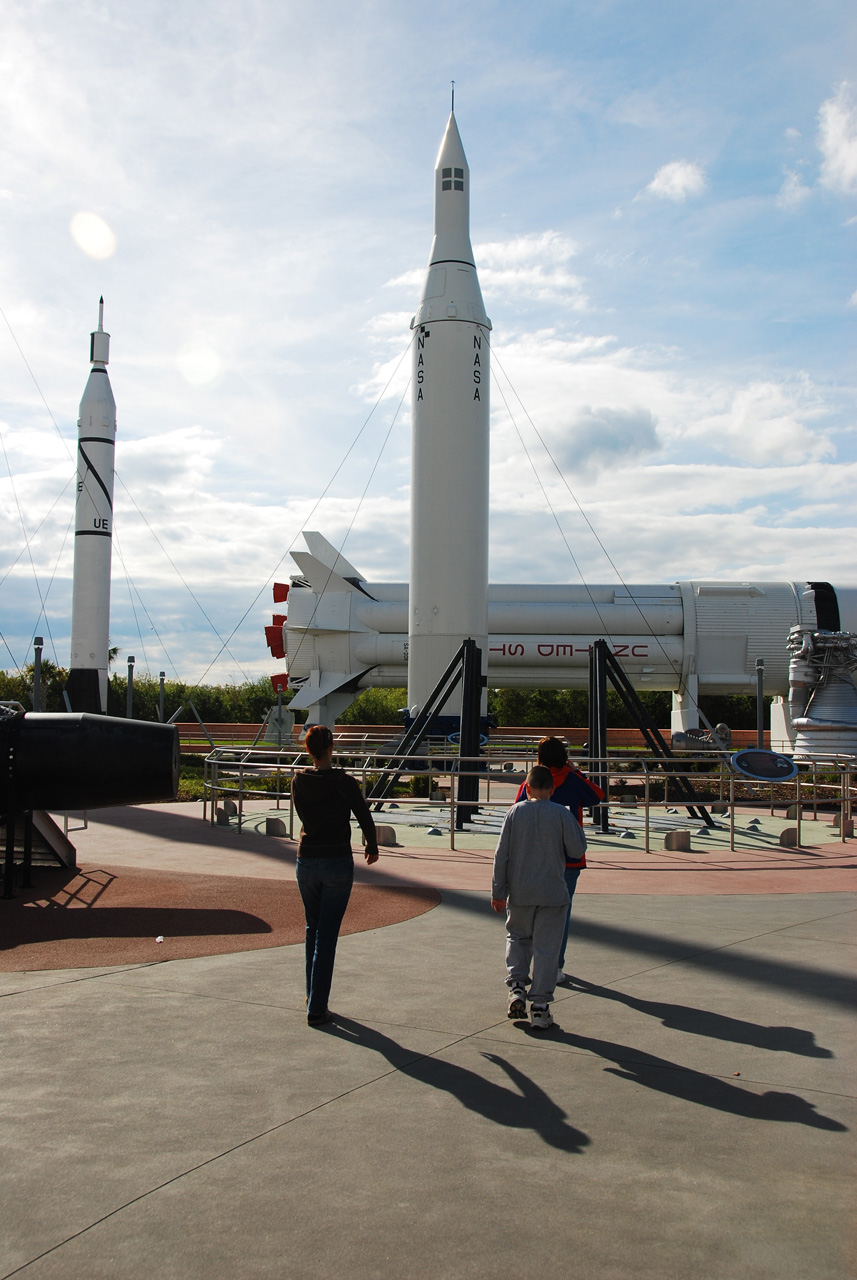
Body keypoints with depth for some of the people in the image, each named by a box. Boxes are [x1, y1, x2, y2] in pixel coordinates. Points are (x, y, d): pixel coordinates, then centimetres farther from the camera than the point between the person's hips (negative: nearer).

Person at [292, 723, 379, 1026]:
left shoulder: (299, 782, -2)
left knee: (313, 930, 21)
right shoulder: (345, 782, -13)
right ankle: (316, 1009, 2)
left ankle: (313, 997, 32)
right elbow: (365, 819, -5)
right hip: (338, 864, -4)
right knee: (327, 936, 1)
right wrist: (372, 848, 13)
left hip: (306, 862, 4)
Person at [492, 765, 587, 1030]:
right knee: (546, 948, 5)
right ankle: (539, 1006, 6)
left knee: (517, 937, 22)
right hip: (552, 893, -1)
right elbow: (577, 851, -5)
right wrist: (575, 825, 12)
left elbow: (501, 854, -3)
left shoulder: (515, 812, -4)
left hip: (519, 893, 1)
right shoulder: (562, 814, -8)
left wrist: (498, 891, 4)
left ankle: (517, 986, 6)